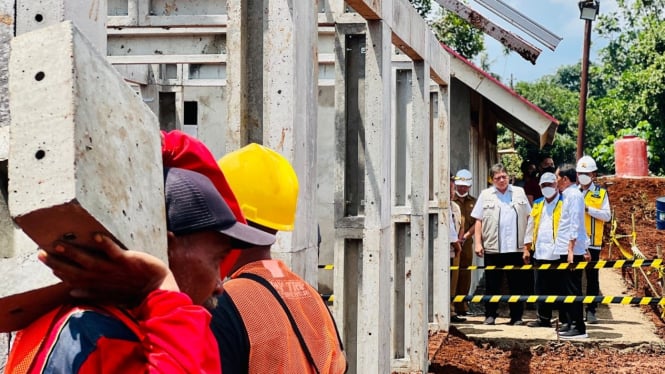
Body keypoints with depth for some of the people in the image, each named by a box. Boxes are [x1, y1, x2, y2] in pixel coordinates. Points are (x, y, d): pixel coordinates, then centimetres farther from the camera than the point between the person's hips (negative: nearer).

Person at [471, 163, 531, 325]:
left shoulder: (519, 193, 12)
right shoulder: (485, 195, 8)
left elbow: (528, 217, 13)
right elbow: (478, 221, 5)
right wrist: (478, 243, -3)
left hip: (515, 247, 1)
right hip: (492, 248, -1)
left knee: (516, 284, 4)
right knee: (492, 284, 3)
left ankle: (516, 316, 10)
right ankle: (490, 315, 10)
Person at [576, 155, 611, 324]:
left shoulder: (601, 193, 5)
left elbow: (607, 216, -4)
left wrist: (588, 209, -14)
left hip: (592, 242, -1)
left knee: (592, 277, 2)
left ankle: (591, 310, 8)